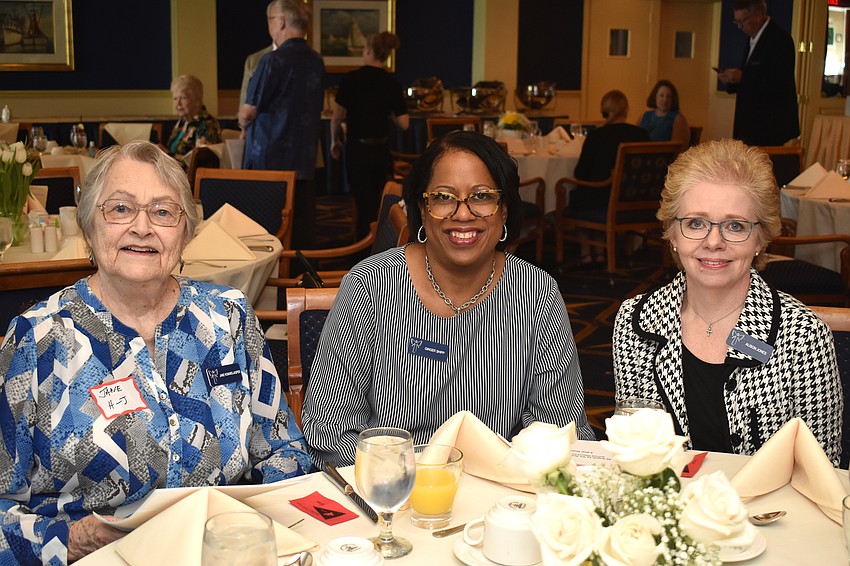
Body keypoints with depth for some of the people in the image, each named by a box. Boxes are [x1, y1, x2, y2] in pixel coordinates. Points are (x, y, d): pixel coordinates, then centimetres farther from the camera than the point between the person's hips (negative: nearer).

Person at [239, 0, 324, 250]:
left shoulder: (274, 61, -13)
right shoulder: (317, 62, 9)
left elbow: (249, 111, -11)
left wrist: (244, 124, 12)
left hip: (268, 158, -6)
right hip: (304, 161, 6)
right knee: (302, 229, 8)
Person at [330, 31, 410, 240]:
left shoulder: (351, 79, -10)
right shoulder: (392, 83, -2)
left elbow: (337, 116, -9)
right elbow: (403, 123, -4)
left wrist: (334, 141, 7)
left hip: (357, 150, -3)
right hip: (382, 150, 4)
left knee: (365, 206, 0)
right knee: (376, 204, 18)